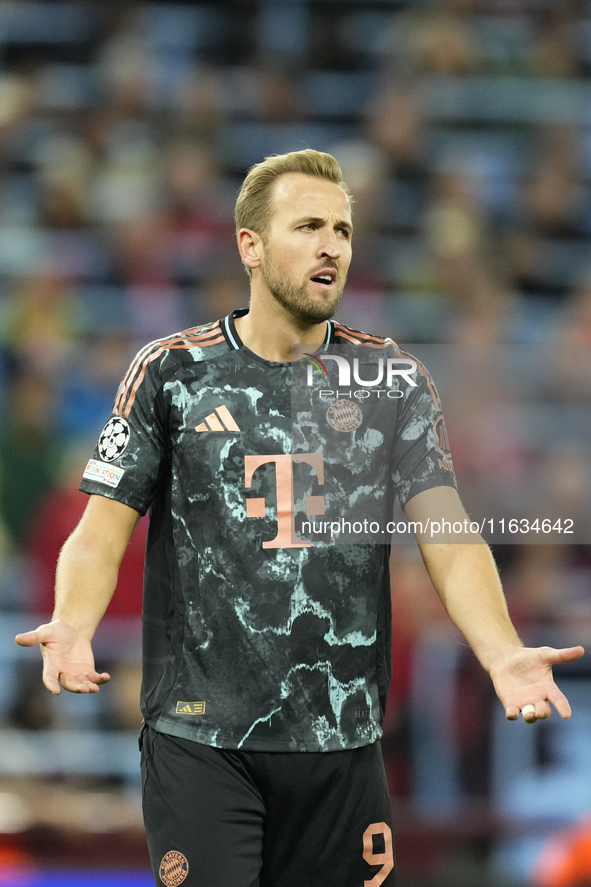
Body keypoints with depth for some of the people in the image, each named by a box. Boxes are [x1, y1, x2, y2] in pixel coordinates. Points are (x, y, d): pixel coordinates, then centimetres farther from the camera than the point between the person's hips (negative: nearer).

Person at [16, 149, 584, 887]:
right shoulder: (172, 373, 2)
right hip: (200, 736, -2)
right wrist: (71, 627, -24)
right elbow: (102, 533, -2)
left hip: (342, 739, 2)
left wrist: (502, 653, -22)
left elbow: (446, 535, -4)